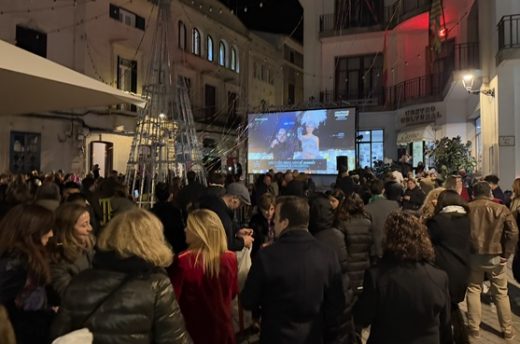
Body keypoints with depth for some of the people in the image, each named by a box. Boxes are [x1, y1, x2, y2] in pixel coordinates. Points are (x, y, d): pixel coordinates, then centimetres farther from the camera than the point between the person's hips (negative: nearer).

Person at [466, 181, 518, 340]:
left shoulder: (467, 208, -3)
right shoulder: (501, 209, -5)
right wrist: (506, 254, -5)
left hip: (473, 255, 0)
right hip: (496, 256, 0)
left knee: (473, 290, 13)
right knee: (501, 293, 16)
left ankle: (474, 328, 17)